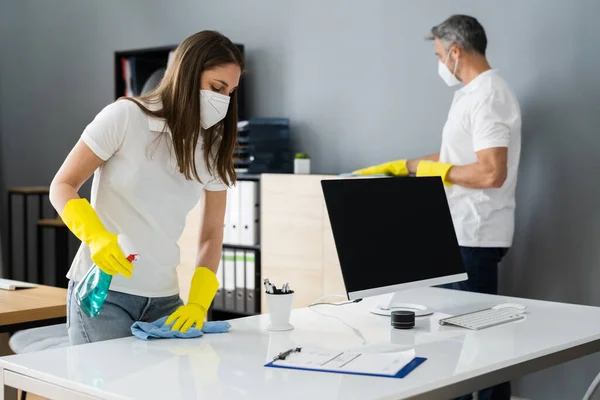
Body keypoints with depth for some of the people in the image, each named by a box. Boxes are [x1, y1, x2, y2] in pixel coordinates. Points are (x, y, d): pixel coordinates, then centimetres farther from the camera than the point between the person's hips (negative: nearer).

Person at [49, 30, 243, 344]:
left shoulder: (213, 148, 4)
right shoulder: (125, 117, -10)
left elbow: (211, 235, 6)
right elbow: (62, 186, -6)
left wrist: (198, 303, -7)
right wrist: (96, 236, -24)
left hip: (163, 298, 4)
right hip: (101, 290, -4)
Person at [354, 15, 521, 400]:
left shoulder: (488, 96, -17)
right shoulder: (471, 94, 16)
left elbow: (491, 173, -26)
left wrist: (439, 172, -13)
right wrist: (398, 167, 24)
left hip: (475, 237, -10)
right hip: (465, 232, 10)